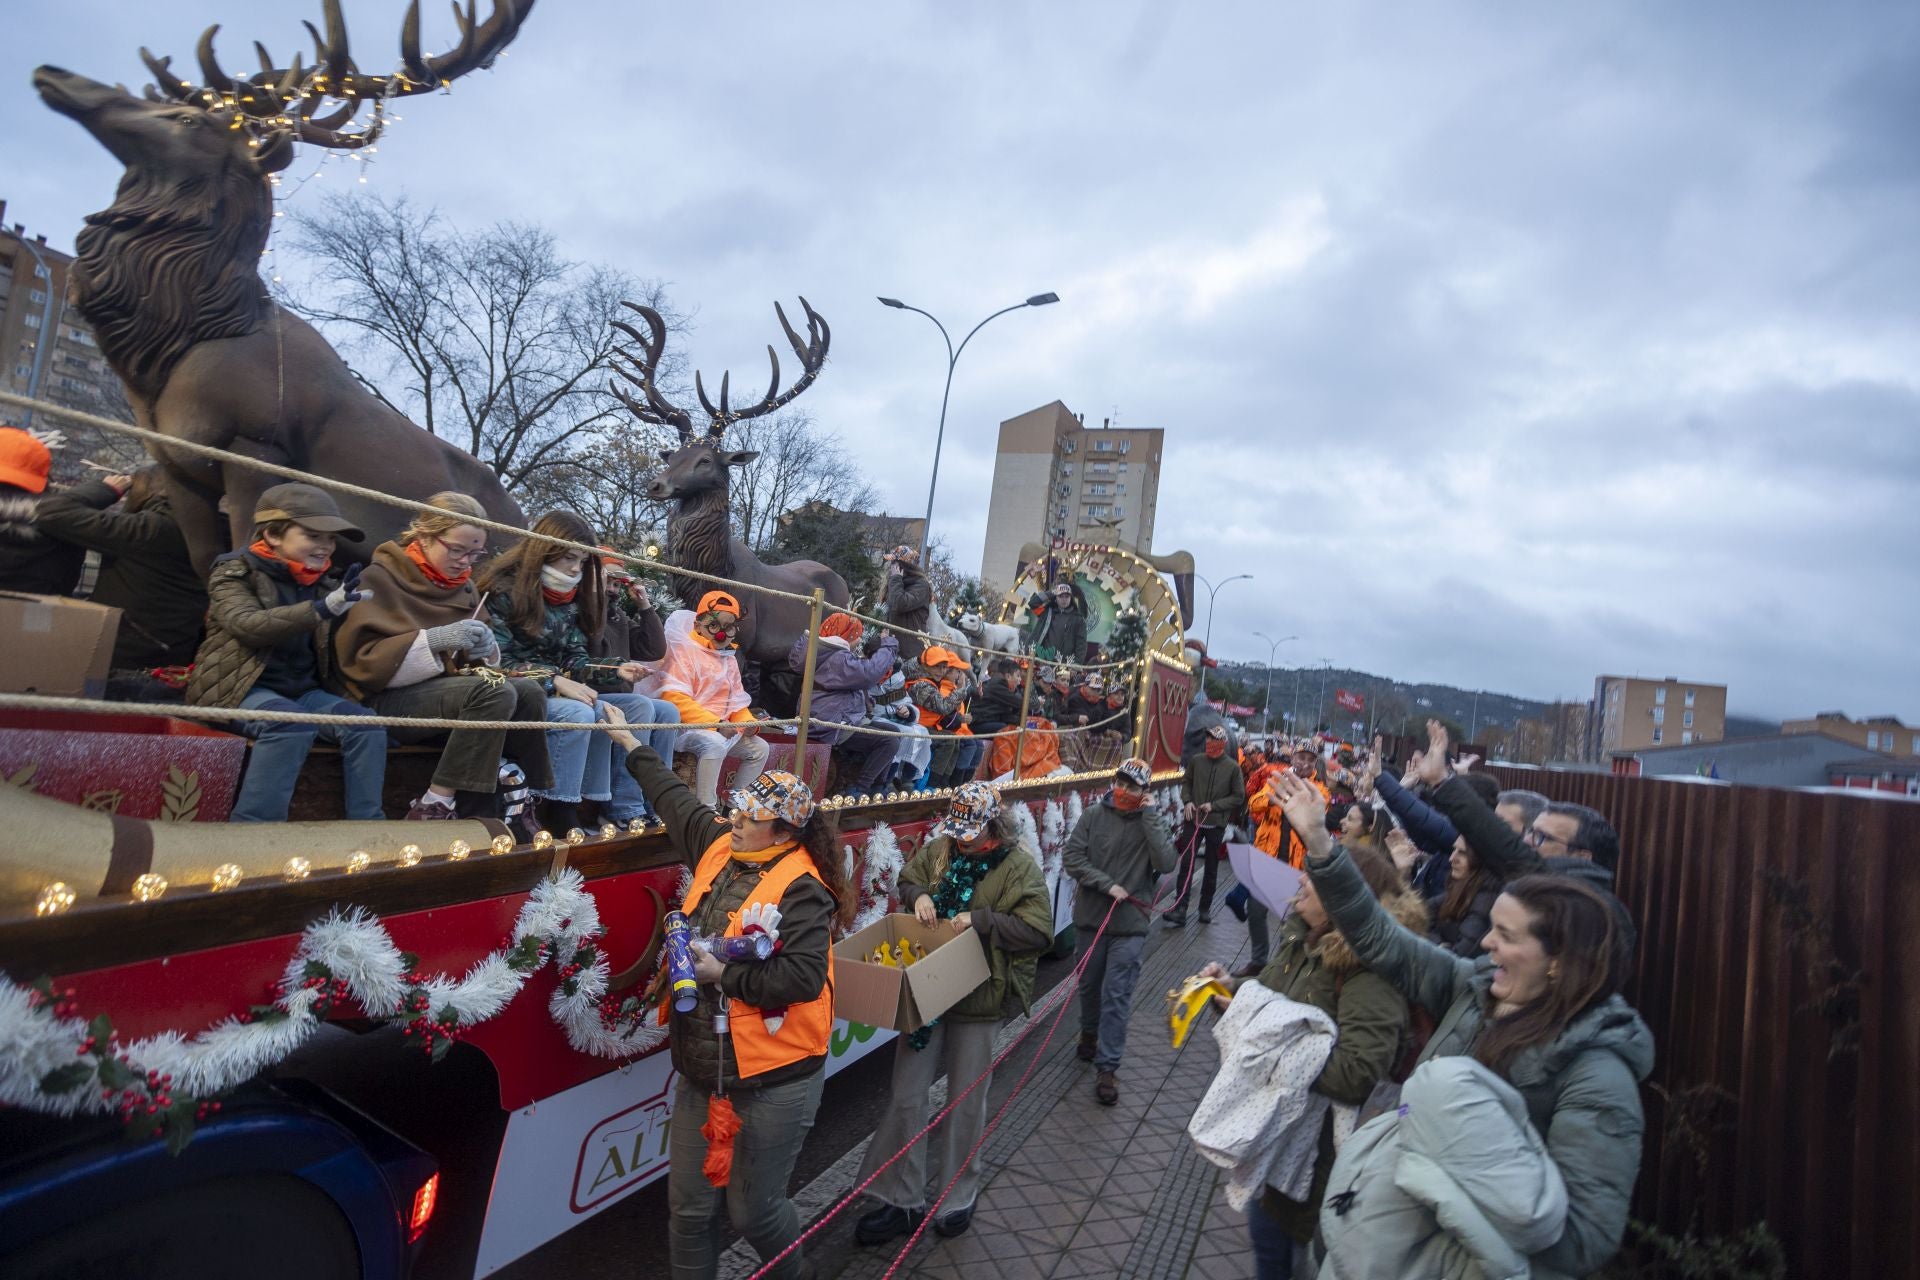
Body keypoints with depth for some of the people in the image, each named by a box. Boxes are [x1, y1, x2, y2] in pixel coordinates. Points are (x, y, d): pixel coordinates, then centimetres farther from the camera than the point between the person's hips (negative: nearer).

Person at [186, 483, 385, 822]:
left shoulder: (324, 582, 11)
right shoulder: (236, 572, -3)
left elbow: (338, 651, 18)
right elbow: (248, 624, -24)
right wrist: (323, 608, -36)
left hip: (302, 690, 5)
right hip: (242, 687, -5)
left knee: (364, 722, -20)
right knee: (292, 722, -35)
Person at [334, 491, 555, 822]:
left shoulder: (464, 586, 13)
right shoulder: (381, 578, -4)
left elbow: (474, 657, 18)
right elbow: (361, 658, -12)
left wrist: (483, 648, -8)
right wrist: (433, 639, -24)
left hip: (447, 690, 6)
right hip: (389, 699, -6)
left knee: (528, 692, -21)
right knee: (496, 693, -31)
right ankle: (433, 808, -25)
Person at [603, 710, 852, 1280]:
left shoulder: (801, 890, -19)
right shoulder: (718, 848, 2)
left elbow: (803, 977, -28)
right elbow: (676, 800, 18)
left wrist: (724, 975, -22)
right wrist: (631, 744, 27)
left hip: (773, 1083, -6)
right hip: (702, 1074, 7)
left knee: (751, 1210, 10)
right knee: (689, 1208, 15)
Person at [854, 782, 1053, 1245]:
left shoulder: (1019, 865, -14)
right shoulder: (941, 848, -1)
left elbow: (1040, 931, -18)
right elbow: (907, 877, 16)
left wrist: (980, 921, -24)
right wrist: (918, 896, -7)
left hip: (977, 999, -4)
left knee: (966, 1102, 13)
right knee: (905, 1097, 9)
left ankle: (958, 1196, 36)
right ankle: (902, 1200, 27)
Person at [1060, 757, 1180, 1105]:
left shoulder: (1151, 823, -3)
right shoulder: (1093, 815, -3)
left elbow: (1167, 863, -17)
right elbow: (1072, 856, -7)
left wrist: (1148, 817, -17)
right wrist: (1107, 884, -17)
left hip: (1130, 922, -2)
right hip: (1092, 916, 2)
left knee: (1116, 995, -2)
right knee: (1089, 984, 19)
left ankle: (1107, 1067, 7)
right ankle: (1089, 1033, 45)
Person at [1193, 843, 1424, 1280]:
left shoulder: (1370, 972, -29)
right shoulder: (1302, 937, -3)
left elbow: (1357, 1076, -35)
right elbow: (1273, 990, 14)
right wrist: (1233, 986, -5)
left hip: (1318, 1142, -8)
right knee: (1265, 1232, 27)